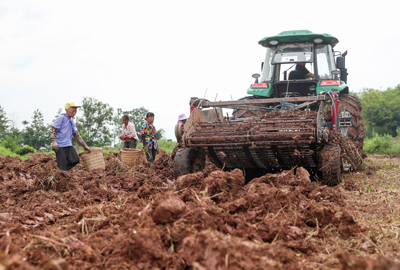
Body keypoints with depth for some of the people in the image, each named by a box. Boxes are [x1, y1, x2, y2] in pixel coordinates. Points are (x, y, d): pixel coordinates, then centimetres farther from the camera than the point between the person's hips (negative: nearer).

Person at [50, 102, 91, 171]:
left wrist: (84, 145, 19)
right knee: (63, 165, -9)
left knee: (75, 160, -8)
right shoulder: (61, 118, -3)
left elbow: (77, 135, 24)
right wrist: (54, 142, -21)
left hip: (68, 145, 7)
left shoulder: (71, 122, 20)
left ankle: (64, 170, 7)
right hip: (60, 146, -7)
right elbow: (53, 130, -9)